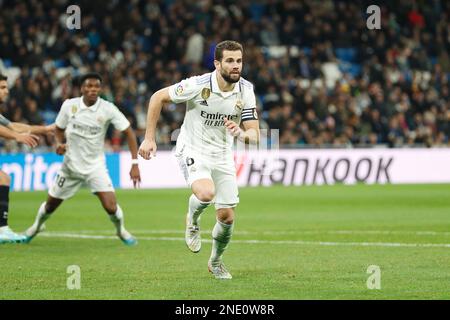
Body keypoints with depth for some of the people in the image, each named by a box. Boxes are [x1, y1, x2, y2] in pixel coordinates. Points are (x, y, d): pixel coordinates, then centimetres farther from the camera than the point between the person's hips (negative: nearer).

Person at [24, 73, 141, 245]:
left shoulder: (108, 109, -15)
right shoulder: (69, 105, -9)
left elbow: (129, 132, -11)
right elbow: (59, 129, 8)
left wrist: (134, 163, -17)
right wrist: (60, 143, -14)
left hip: (95, 165, -2)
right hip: (71, 165, 2)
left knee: (110, 206, -17)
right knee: (51, 204, 13)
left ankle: (121, 231, 15)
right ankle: (37, 225, 47)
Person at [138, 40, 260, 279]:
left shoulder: (245, 90, -9)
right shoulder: (198, 85, -21)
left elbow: (254, 135, -7)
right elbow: (158, 98, -9)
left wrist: (241, 134, -32)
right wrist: (149, 138, -10)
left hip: (223, 156, 4)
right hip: (193, 151, -4)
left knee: (227, 217, 3)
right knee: (206, 193, -33)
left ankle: (215, 261, 32)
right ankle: (192, 220, 4)